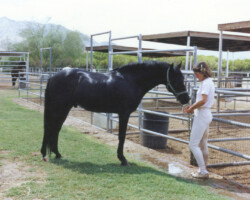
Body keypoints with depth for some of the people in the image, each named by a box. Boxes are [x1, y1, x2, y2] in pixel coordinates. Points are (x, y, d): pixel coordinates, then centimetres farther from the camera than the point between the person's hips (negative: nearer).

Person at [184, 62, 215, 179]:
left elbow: (203, 100, -27)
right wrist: (192, 106, 7)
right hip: (206, 114, 10)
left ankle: (203, 172, -4)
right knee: (203, 144, 17)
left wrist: (192, 108, -15)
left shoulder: (206, 83, -15)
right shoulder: (208, 82, 15)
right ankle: (203, 170, 26)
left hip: (202, 115, -10)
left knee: (193, 145, -7)